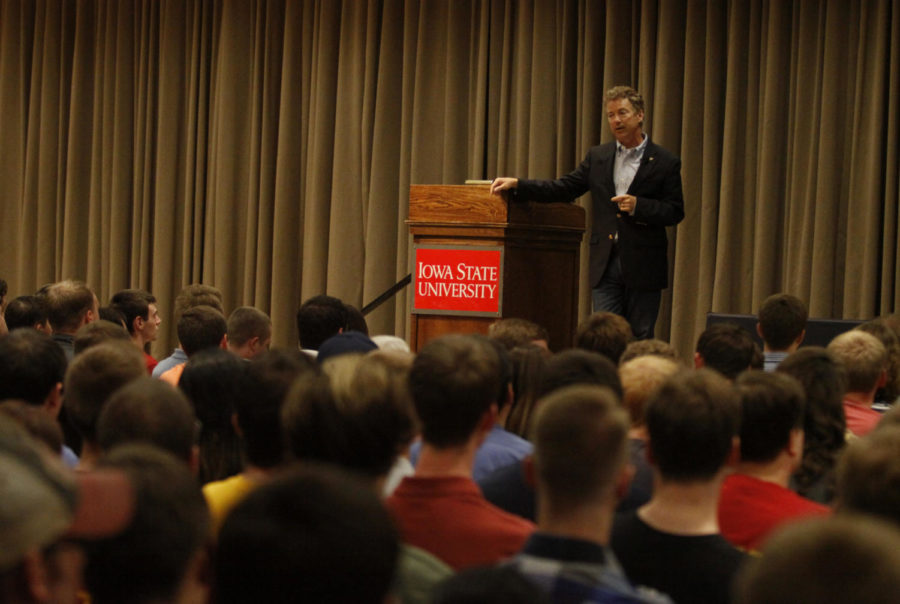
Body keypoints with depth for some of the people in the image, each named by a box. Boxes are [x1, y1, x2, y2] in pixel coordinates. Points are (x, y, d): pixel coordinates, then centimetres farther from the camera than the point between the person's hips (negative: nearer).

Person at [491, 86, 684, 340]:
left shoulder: (665, 163, -1)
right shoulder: (598, 156, 11)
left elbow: (675, 212, -2)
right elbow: (563, 188, 8)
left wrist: (638, 206, -18)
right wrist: (516, 185, -2)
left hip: (643, 268, -3)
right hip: (606, 263, 3)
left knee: (640, 339, 2)